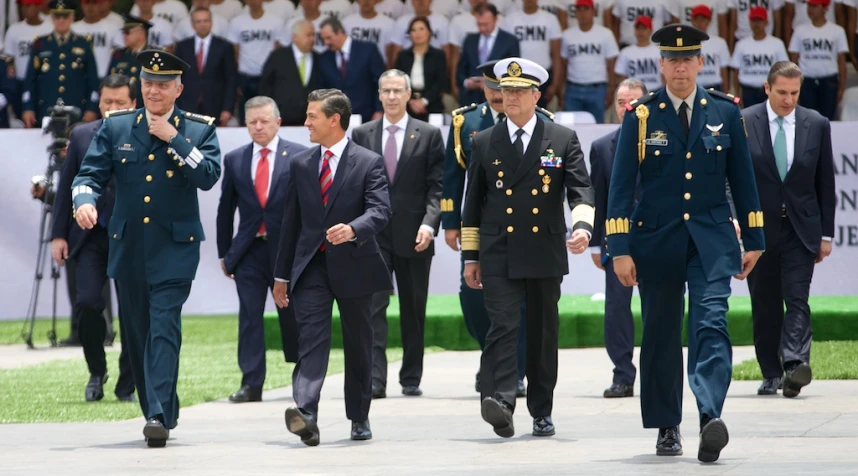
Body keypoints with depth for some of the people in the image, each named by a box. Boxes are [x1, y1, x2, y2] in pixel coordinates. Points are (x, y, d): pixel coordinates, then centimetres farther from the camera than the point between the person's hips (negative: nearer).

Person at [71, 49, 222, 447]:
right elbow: (91, 174, 1)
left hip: (174, 249, -4)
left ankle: (159, 415, -20)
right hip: (128, 247, 4)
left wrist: (173, 139, -14)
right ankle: (163, 411, 23)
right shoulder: (116, 127, 7)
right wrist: (84, 201, -20)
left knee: (164, 328, -15)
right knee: (137, 334, 9)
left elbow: (209, 176, -11)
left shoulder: (200, 130, 2)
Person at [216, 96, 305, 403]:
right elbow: (225, 208, 11)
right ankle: (251, 384, -2)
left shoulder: (299, 156, -1)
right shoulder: (235, 160, 7)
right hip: (248, 250, 2)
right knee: (249, 316, -2)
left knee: (292, 316, 7)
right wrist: (224, 252, 9)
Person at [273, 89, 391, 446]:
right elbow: (291, 222, 13)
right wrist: (281, 275, 13)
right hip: (311, 266, 2)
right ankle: (306, 414, -28)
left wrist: (352, 229, -36)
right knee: (311, 339, -14)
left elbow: (380, 210, -15)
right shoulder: (300, 164, 10)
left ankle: (359, 418, 23)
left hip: (354, 266, -2)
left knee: (358, 344, 9)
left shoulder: (369, 163, -2)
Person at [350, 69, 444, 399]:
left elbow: (436, 186, 0)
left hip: (414, 236, 0)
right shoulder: (362, 135, 9)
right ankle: (374, 379, -14)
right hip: (373, 234, 0)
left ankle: (411, 378, 17)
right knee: (373, 306, -9)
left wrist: (429, 223, -14)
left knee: (414, 311, 7)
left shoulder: (429, 135, 4)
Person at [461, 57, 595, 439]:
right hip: (499, 257, -1)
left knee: (544, 333, 8)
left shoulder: (563, 140, 6)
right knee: (503, 326, -16)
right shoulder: (483, 144, 9)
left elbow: (580, 189, 0)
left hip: (545, 254, 1)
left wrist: (583, 226, -20)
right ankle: (499, 403, -28)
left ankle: (542, 411, 19)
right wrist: (470, 255, 9)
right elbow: (473, 203, 12)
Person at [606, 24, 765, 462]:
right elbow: (621, 185, -2)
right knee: (661, 335, 6)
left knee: (711, 323, -16)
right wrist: (620, 249, -8)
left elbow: (742, 179, 10)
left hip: (712, 237, 0)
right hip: (657, 240, 0)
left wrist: (753, 240, 8)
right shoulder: (640, 116, 0)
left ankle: (711, 417, -30)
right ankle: (667, 428, 16)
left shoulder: (725, 112, 5)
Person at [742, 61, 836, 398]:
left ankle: (795, 364, -24)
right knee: (765, 304, 5)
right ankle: (771, 374, 13)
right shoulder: (743, 123, -2)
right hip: (759, 227, 0)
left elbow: (825, 182, 7)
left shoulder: (816, 125, 4)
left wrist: (826, 233, 6)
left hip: (801, 228, 0)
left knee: (797, 298, -12)